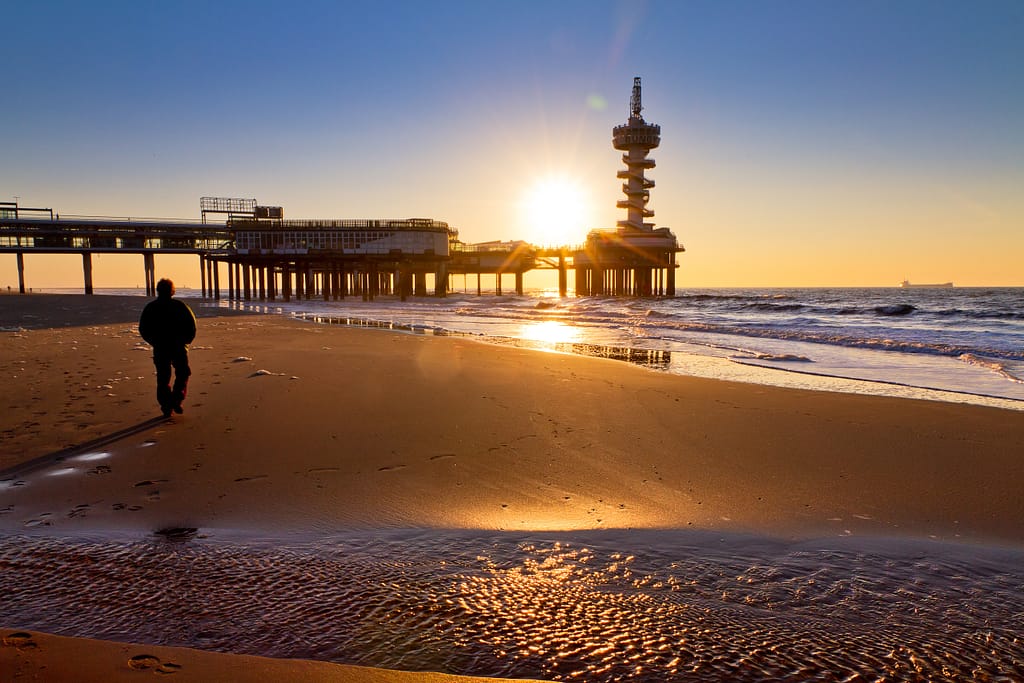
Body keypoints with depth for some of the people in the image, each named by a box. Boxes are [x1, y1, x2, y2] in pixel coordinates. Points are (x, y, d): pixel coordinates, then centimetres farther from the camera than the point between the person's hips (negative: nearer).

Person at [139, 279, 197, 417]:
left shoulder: (150, 307, 4)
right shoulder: (180, 305, -3)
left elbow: (143, 329, 5)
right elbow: (191, 325, -9)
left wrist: (154, 342, 15)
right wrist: (185, 340, 5)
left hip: (160, 348, 2)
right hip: (178, 347, -2)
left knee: (163, 378, 10)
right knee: (182, 374, 12)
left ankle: (166, 406, 7)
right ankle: (176, 400, -5)